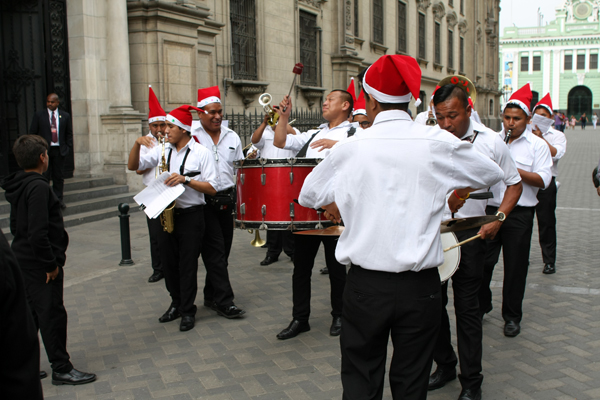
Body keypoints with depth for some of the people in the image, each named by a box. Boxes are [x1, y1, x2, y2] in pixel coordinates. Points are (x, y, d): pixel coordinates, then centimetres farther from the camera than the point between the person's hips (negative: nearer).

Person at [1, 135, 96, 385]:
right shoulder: (38, 188, -21)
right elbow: (38, 233, -27)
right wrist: (51, 264, -19)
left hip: (24, 259, 10)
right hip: (40, 264, -10)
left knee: (31, 312, 18)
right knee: (52, 313, -1)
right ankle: (61, 369, 9)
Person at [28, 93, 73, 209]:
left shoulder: (65, 116, 8)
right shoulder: (39, 115, 3)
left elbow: (69, 133, 13)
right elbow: (32, 133, 4)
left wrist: (68, 147, 2)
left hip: (59, 150, 2)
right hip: (44, 150, -2)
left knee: (58, 176, 7)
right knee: (44, 176, -3)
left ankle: (58, 199, 15)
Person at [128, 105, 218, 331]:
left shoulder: (201, 153, -5)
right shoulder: (162, 150, 7)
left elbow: (211, 188, -9)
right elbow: (133, 166, 4)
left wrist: (185, 180, -21)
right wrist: (137, 144, -11)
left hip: (191, 216, -5)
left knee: (187, 265, 1)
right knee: (168, 263, 13)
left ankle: (188, 311, 16)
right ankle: (176, 304, 32)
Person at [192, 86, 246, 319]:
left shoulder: (232, 137, 12)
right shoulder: (192, 138, -4)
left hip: (227, 200, 5)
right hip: (204, 201, -5)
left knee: (223, 251, 10)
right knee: (215, 252, -5)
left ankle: (211, 297, 24)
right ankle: (224, 302, 0)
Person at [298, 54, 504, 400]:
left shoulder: (351, 148, -5)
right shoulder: (438, 143, -6)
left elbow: (308, 195, 9)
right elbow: (494, 173, 10)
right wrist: (458, 187, 26)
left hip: (365, 285, 0)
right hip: (421, 287, 0)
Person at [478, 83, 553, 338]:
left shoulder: (537, 145, 1)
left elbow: (543, 180, -7)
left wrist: (514, 170, -19)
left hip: (519, 214, -2)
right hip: (490, 209, 3)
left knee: (515, 266, 4)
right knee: (482, 261, 6)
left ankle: (512, 317, 18)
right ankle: (481, 306, 26)